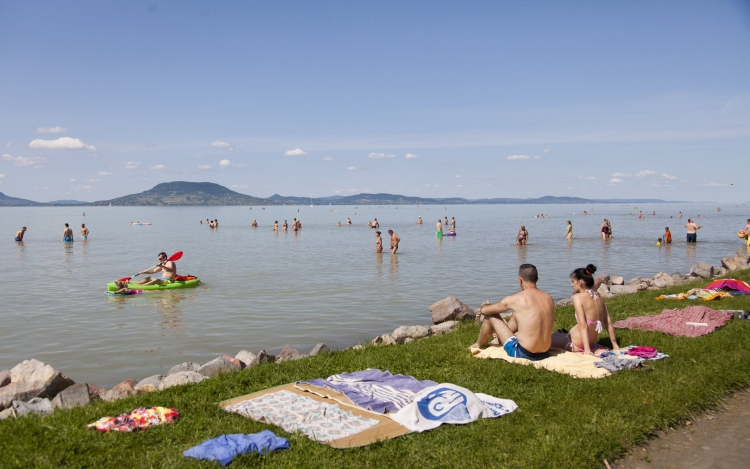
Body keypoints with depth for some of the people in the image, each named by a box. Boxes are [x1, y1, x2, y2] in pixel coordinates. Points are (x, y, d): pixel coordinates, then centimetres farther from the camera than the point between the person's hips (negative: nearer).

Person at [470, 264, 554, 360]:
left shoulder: (515, 299, -14)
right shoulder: (549, 298, 2)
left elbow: (484, 310, -3)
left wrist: (484, 306, 26)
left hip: (522, 353, -6)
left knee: (491, 316, 10)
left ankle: (478, 345, 37)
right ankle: (498, 340, 54)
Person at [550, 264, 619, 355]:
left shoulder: (578, 297, -16)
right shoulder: (599, 297, 4)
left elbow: (583, 325, -22)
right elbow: (608, 322, 7)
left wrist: (587, 349, -26)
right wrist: (615, 345, 13)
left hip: (575, 345, -8)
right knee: (554, 334, 26)